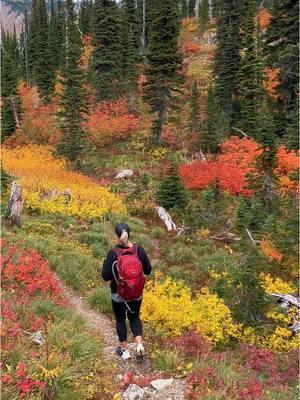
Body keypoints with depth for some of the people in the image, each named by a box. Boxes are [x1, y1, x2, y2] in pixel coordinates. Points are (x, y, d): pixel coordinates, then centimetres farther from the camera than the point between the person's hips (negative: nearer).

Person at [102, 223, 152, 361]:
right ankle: (140, 345, 10)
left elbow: (106, 276, -17)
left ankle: (124, 350, 33)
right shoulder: (139, 249, -13)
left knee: (120, 320, 20)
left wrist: (106, 263, -1)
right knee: (134, 317, 25)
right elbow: (148, 270, -3)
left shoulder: (113, 253, -22)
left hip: (119, 295, -2)